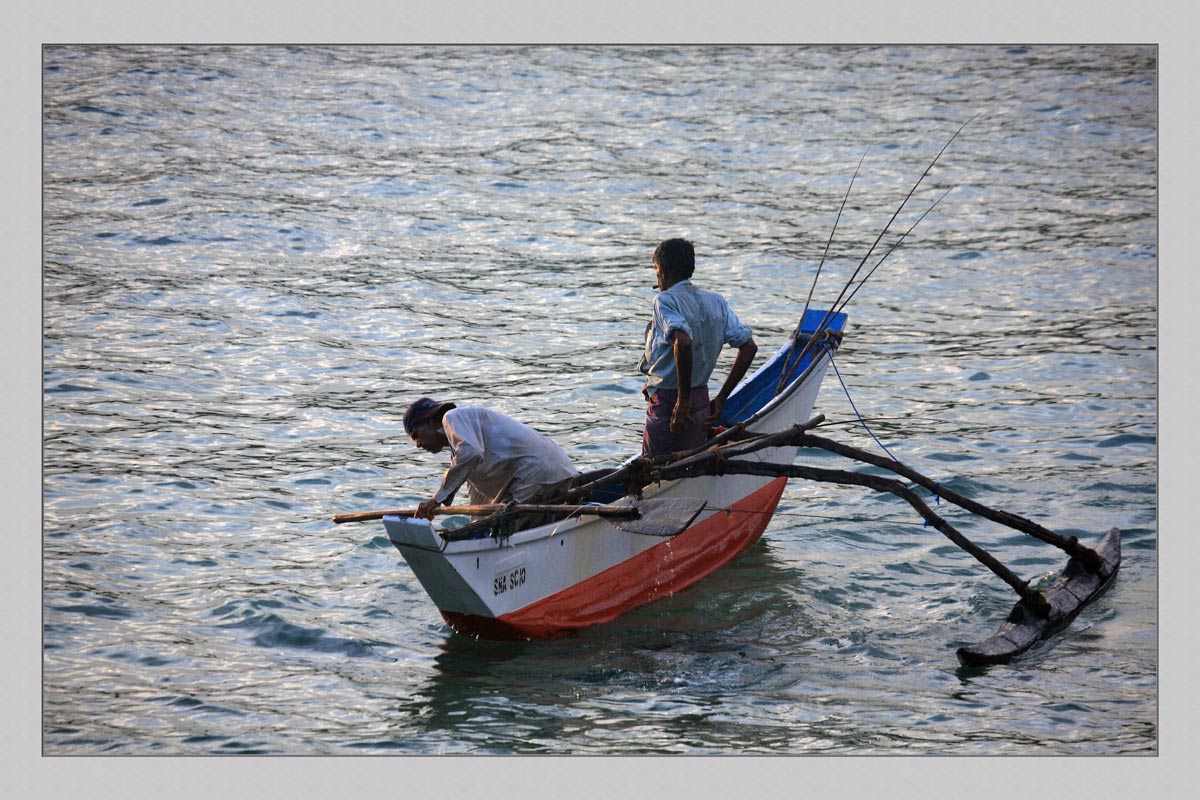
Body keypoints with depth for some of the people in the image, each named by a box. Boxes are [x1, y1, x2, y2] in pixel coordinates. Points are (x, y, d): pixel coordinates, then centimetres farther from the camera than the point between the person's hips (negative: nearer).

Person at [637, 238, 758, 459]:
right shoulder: (716, 302, 8)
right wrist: (721, 398, 8)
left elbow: (683, 342, -31)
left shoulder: (665, 301, -13)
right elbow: (749, 347, 6)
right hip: (702, 402, 7)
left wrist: (683, 400, -24)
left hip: (667, 405, -7)